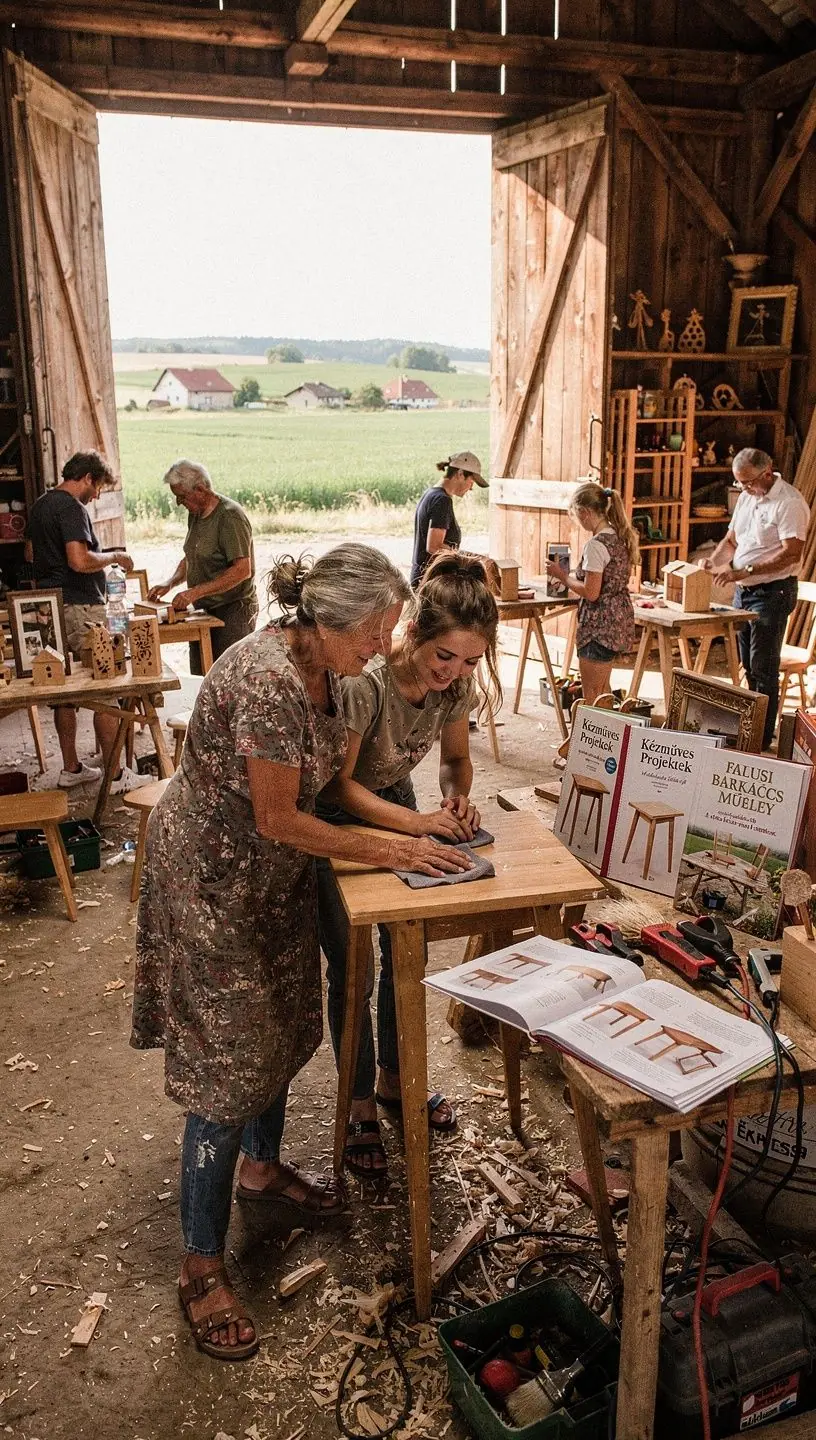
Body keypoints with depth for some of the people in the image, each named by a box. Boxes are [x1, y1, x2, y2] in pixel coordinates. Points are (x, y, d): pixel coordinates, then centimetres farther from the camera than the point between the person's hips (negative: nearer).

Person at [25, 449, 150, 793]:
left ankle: (71, 768, 21)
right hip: (79, 609, -10)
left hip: (51, 608, 10)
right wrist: (115, 557, -10)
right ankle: (116, 776, -1)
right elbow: (80, 561, -25)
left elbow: (30, 553, 27)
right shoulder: (72, 508, -14)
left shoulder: (40, 505, 16)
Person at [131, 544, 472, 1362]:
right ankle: (202, 1268, 14)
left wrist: (415, 823, -3)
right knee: (228, 1064, -2)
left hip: (272, 874, 9)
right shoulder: (266, 680, -31)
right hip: (210, 879, -9)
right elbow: (280, 819, -25)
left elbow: (336, 777, 7)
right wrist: (387, 852, -17)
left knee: (281, 1026, 20)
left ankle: (261, 1171, 44)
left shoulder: (322, 669, -3)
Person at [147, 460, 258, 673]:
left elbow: (242, 570, -24)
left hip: (234, 610, -9)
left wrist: (195, 592, -24)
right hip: (205, 611, 9)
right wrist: (170, 584, 7)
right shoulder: (194, 514, 12)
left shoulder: (230, 516, -16)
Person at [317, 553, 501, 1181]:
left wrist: (457, 799, -20)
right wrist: (415, 822, -36)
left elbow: (457, 758, 1)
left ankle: (393, 1079, 35)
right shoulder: (365, 683, -36)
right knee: (351, 969, 0)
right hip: (335, 818, -6)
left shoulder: (456, 684, -17)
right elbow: (337, 782, -27)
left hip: (397, 802, 6)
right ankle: (362, 1107, 19)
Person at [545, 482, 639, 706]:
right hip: (619, 620, 10)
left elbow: (591, 593, -22)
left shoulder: (596, 545, -21)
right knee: (603, 690, 21)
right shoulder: (620, 537, 8)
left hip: (600, 624, -10)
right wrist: (568, 575, 15)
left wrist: (562, 576, -9)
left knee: (591, 696, 0)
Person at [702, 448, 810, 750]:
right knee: (748, 666, 14)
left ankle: (762, 741, 2)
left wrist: (743, 571, -25)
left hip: (772, 592, -8)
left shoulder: (789, 503, -15)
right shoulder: (746, 498, 12)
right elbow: (731, 540, 18)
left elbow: (791, 554, -22)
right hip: (743, 591, 8)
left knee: (763, 670, -5)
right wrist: (713, 563, -2)